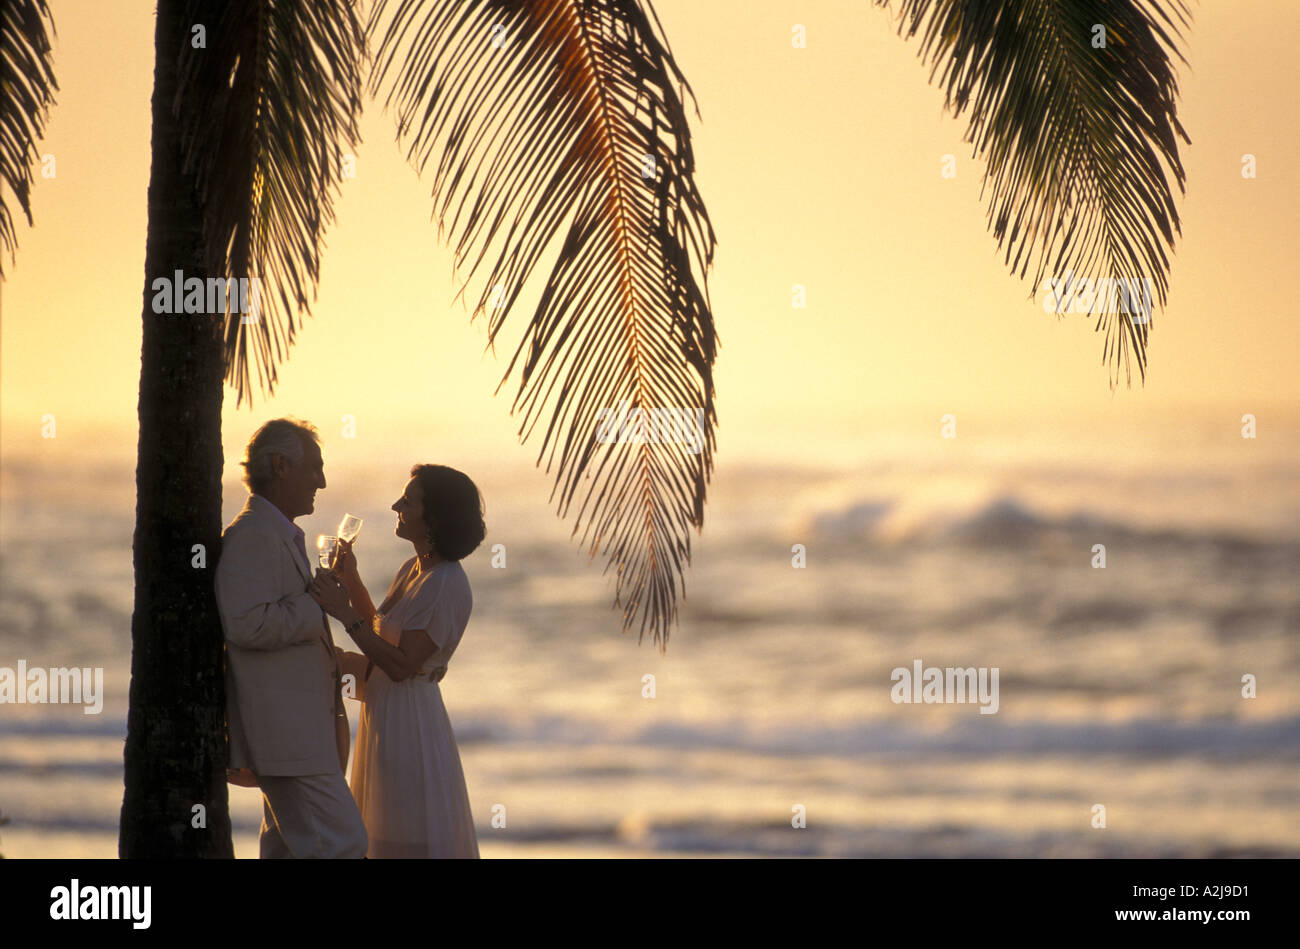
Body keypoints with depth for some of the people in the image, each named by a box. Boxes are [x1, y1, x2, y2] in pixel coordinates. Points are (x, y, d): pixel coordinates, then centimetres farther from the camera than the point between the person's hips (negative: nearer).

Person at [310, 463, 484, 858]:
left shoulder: (447, 585, -20)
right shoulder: (413, 570, 9)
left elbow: (401, 665, -23)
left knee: (416, 842, -3)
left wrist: (344, 613, -24)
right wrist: (351, 580, 8)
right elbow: (379, 630, 20)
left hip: (409, 718, -10)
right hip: (384, 715, 10)